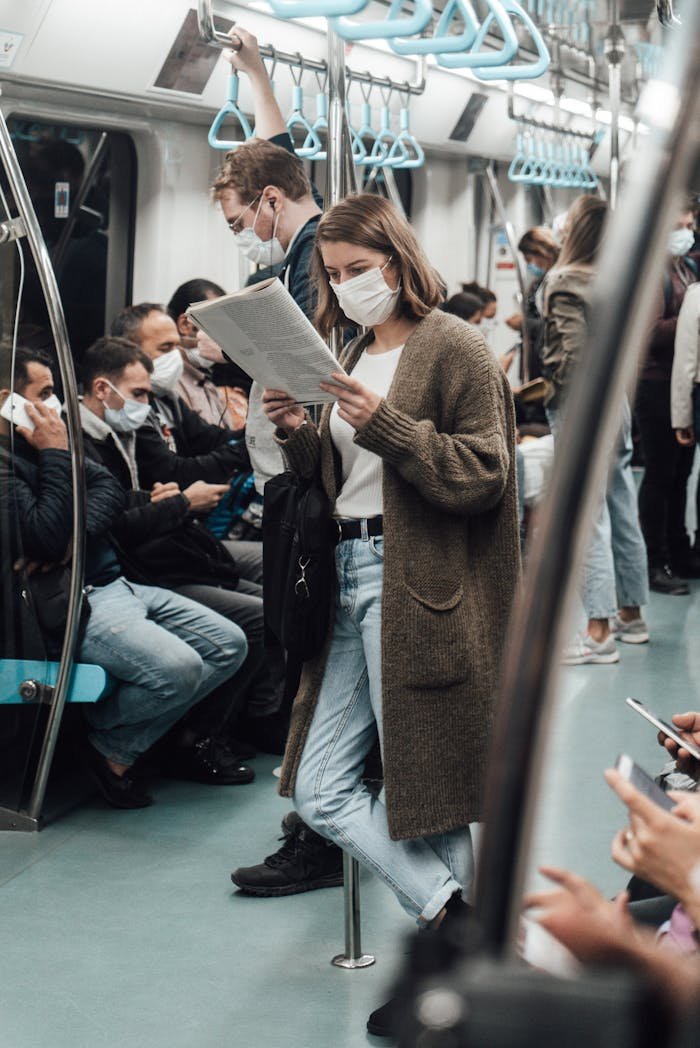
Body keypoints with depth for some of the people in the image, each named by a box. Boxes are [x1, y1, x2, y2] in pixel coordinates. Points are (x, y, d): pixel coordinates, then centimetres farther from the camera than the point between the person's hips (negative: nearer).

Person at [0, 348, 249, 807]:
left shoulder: (42, 443, 16)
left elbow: (110, 488, 9)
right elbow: (48, 540, -23)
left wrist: (79, 531, -12)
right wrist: (57, 456, -16)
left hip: (118, 584, 10)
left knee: (229, 645, 1)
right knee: (179, 668, -29)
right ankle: (107, 746, 0)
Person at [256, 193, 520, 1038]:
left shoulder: (454, 349, -7)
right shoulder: (354, 354, 17)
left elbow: (484, 475, -14)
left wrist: (386, 424, -21)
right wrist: (298, 434, 1)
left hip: (416, 587, -8)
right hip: (348, 575, 8)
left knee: (422, 785, 0)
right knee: (319, 791, 5)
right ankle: (454, 920, 13)